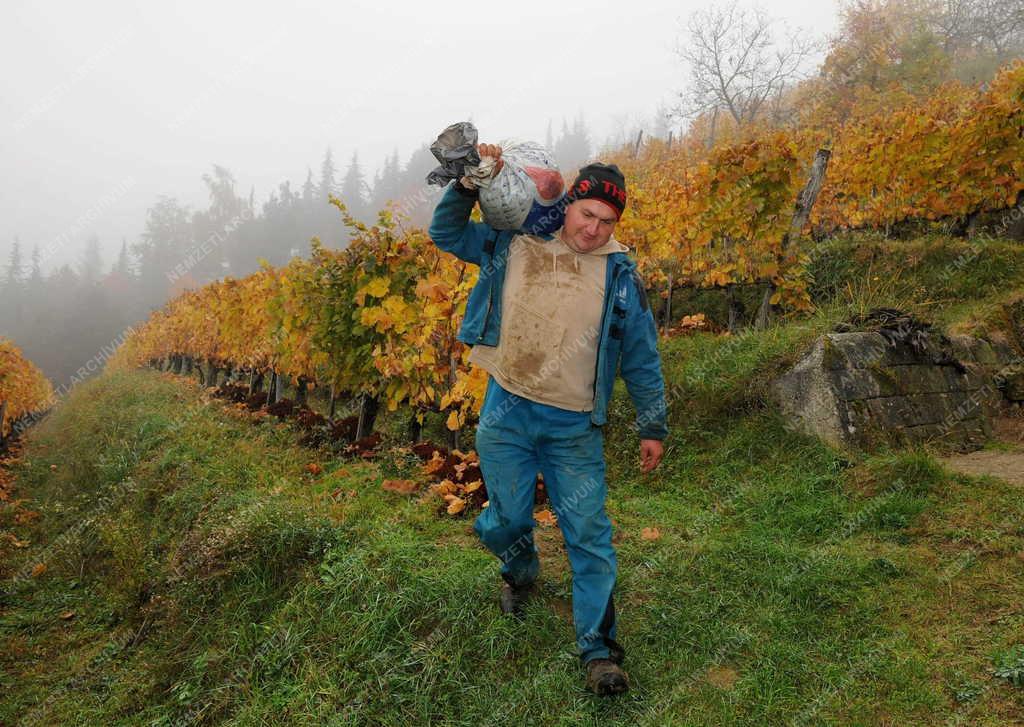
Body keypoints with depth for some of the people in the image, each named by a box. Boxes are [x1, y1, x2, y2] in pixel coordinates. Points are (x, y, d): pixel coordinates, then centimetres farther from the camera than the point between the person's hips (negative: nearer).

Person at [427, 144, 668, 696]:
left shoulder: (618, 275, 0)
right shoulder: (512, 246, 2)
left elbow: (641, 357, 5)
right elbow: (445, 232, 11)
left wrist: (652, 427, 8)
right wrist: (470, 181, -5)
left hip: (574, 428, -1)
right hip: (506, 414, 1)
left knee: (589, 536, 0)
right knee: (506, 520, 11)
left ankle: (598, 649, 11)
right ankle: (520, 575, 46)